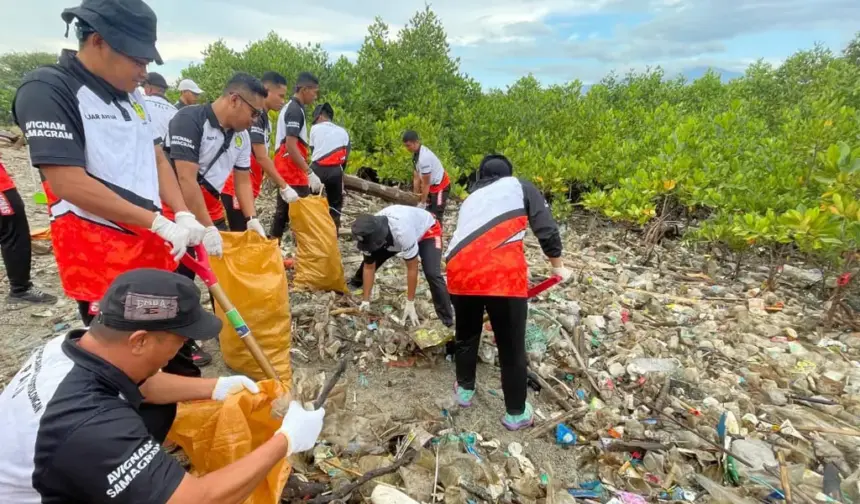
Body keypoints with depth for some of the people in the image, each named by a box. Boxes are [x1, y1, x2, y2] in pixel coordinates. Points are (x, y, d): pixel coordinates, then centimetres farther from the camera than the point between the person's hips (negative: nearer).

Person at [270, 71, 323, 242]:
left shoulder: (290, 107, 16)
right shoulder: (296, 110, -14)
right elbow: (291, 146, -23)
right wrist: (310, 173, -24)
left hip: (286, 169, 10)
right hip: (292, 170, -10)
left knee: (283, 212, 14)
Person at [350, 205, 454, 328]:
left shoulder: (402, 232, -45)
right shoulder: (371, 233, -26)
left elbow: (412, 269, -34)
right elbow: (369, 267, -13)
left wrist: (410, 304, -28)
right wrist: (365, 300, -12)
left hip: (427, 230, -6)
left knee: (432, 274, -24)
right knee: (370, 259, 0)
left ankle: (448, 322, -14)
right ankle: (354, 285, 31)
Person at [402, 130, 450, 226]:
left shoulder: (424, 157, -30)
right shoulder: (416, 154, -1)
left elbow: (425, 183, -24)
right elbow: (417, 177, 5)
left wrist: (422, 203, -15)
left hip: (440, 186, -10)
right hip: (433, 185, 10)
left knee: (436, 216, -7)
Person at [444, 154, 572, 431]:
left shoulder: (471, 198, 31)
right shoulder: (520, 187, 17)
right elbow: (547, 229, 8)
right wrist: (558, 265, 22)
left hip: (460, 273, 5)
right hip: (503, 275, -4)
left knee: (466, 336, 28)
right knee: (512, 348, 14)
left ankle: (465, 390, 46)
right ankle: (516, 413, 31)